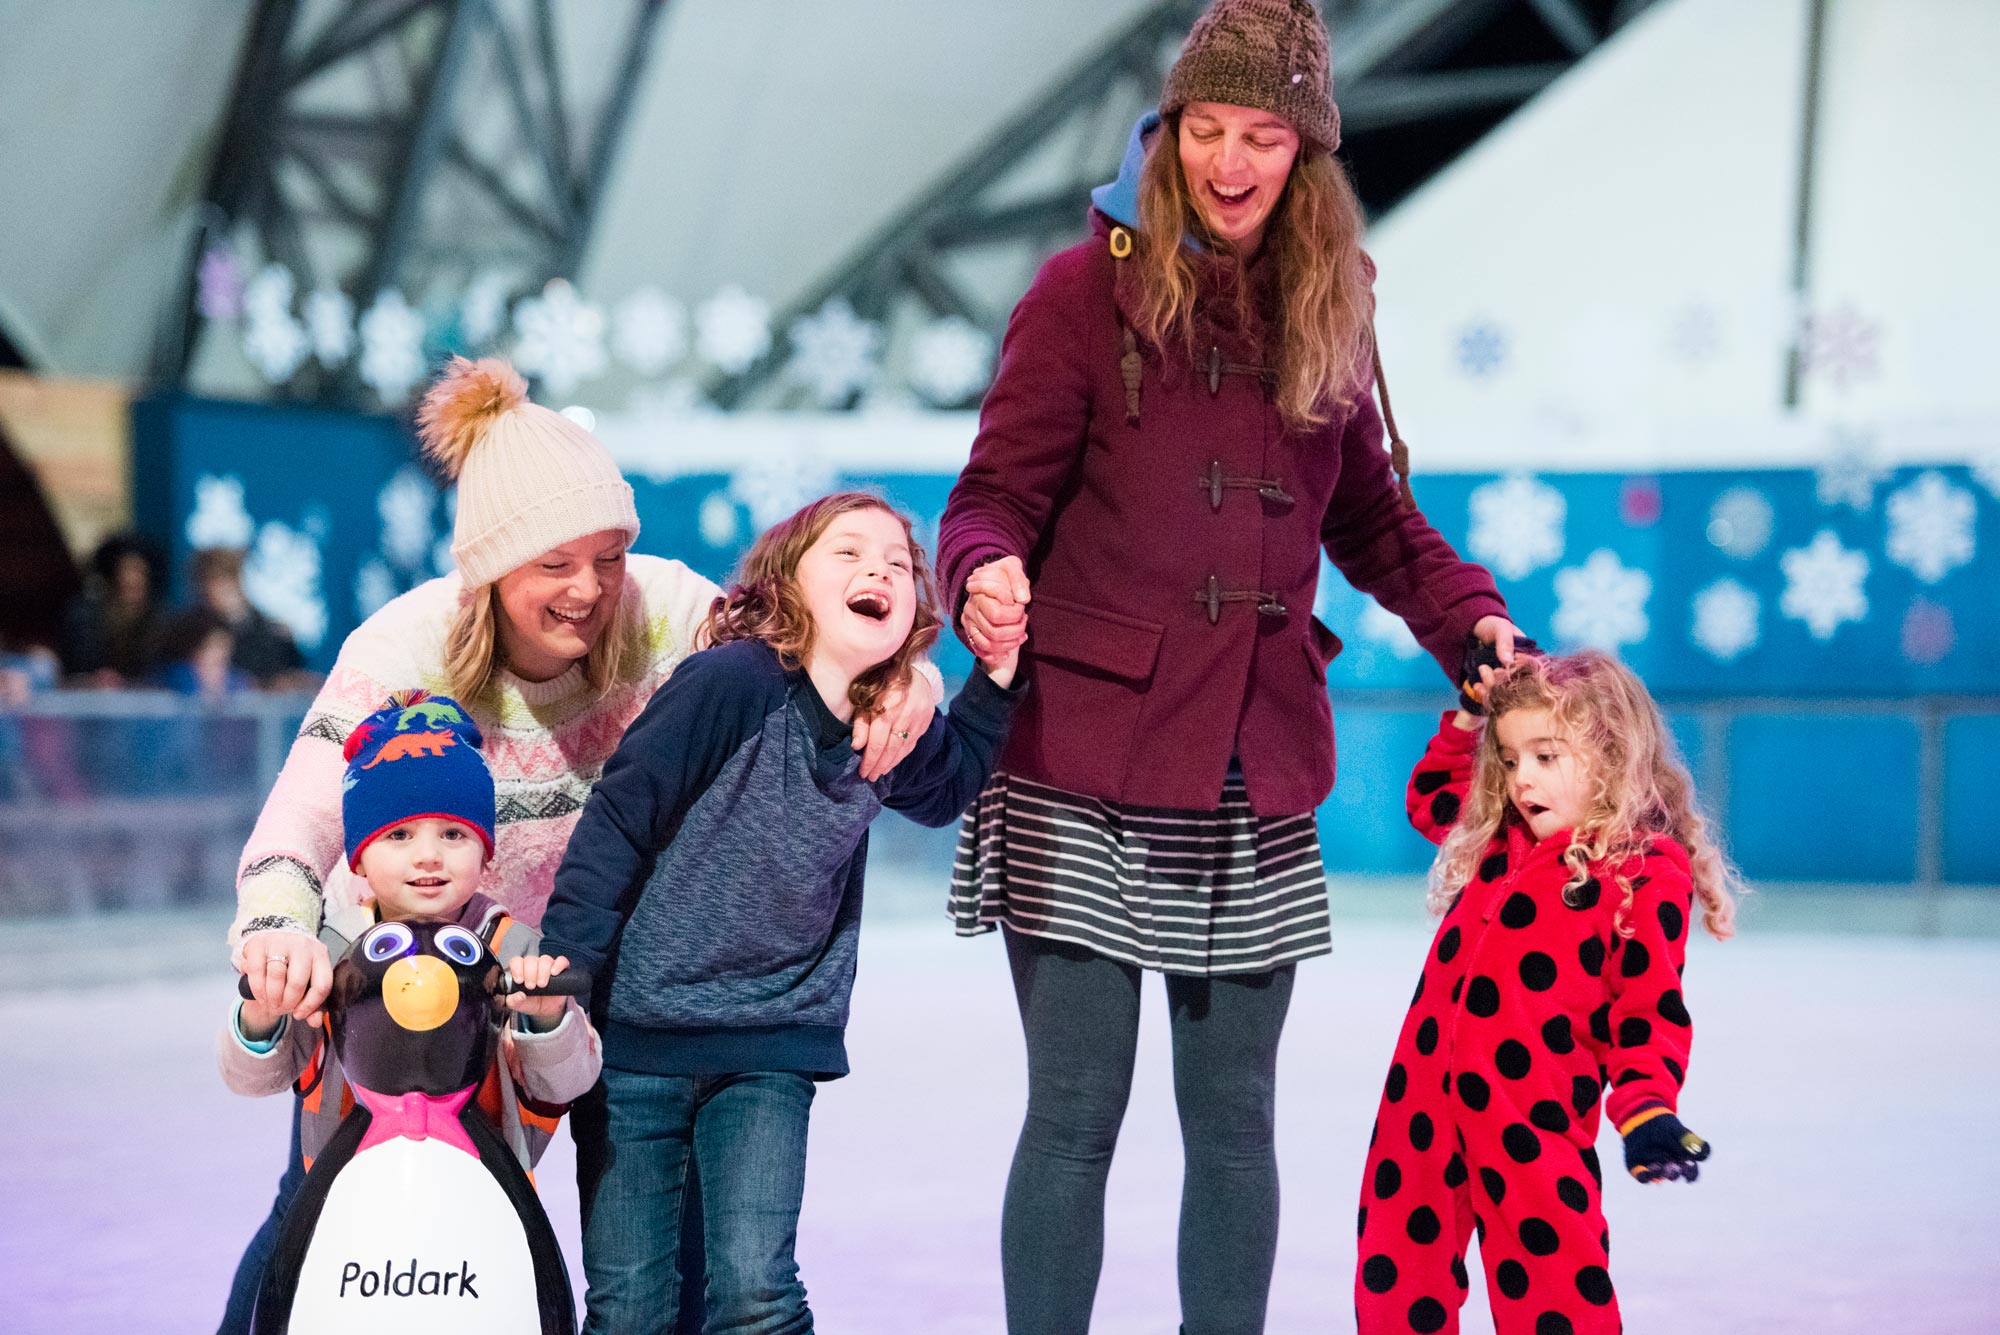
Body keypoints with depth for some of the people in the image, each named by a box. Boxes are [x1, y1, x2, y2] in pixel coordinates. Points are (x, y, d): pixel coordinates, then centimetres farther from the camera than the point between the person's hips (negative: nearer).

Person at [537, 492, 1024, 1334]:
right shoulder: (735, 683, -18)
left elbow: (950, 784, 25)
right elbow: (615, 825, -16)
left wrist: (998, 668, 11)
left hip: (771, 1050, 4)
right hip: (635, 1039, -4)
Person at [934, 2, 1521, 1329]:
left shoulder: (1322, 313, 11)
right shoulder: (1090, 288, -3)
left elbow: (1370, 518, 21)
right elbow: (996, 495, -4)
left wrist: (1472, 619, 6)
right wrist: (986, 575, -26)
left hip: (1256, 778, 4)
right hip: (1086, 773, -4)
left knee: (1234, 1119, 9)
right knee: (1075, 1111, -2)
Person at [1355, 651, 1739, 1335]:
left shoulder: (1646, 876, -7)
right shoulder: (1498, 839, 14)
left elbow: (1649, 1013, -7)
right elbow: (1429, 798, 36)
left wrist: (1647, 1108, -20)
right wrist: (1466, 720, 24)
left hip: (1533, 1124, -7)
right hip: (1424, 1105, 7)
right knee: (1396, 1278, 11)